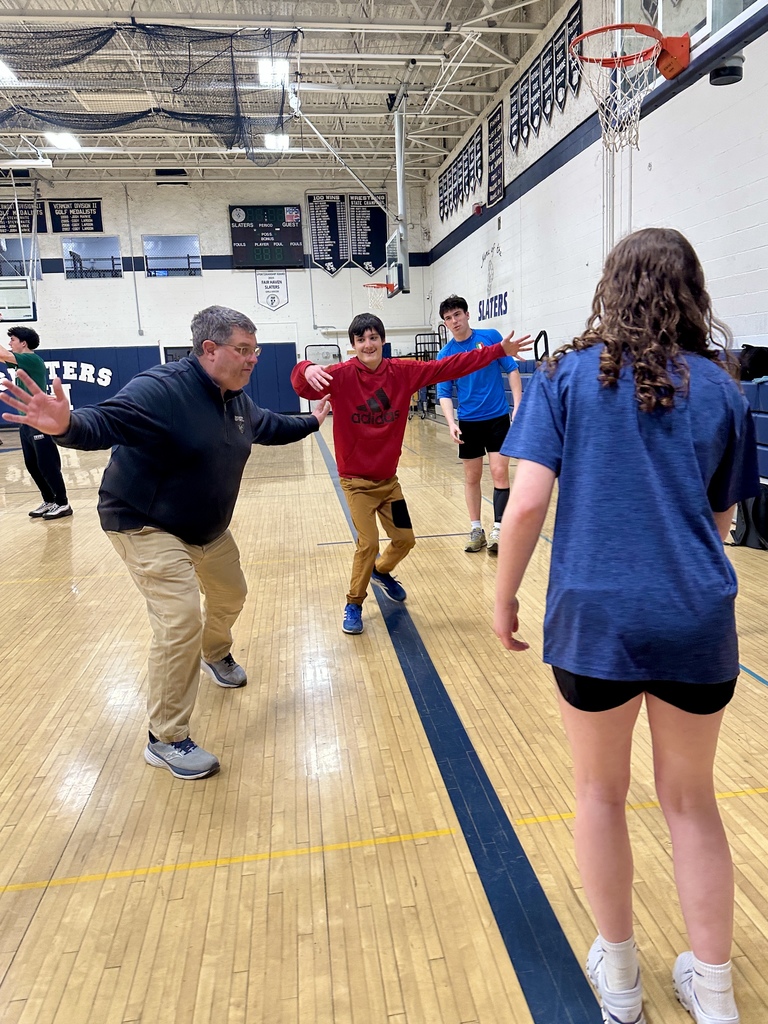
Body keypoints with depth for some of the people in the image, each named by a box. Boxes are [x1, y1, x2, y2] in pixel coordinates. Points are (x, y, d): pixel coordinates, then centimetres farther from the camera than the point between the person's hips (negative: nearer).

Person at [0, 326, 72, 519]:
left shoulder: (33, 359, -12)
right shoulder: (22, 361, 14)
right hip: (26, 422, 9)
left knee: (47, 465, -6)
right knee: (32, 465, 11)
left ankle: (63, 504, 0)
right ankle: (49, 501, 18)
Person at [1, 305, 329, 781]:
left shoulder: (238, 402, 0)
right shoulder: (161, 389, -26)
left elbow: (268, 426, 21)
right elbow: (106, 421, -39)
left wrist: (311, 422, 33)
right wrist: (68, 425, -61)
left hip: (208, 528, 9)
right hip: (147, 528, -9)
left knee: (230, 596, 25)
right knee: (181, 620, -19)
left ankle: (216, 654, 60)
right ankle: (166, 740, -2)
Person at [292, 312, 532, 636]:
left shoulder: (402, 372, -4)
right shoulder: (342, 375, -15)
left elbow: (450, 367, -1)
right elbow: (305, 386, -32)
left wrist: (499, 350, -3)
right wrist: (307, 371, -56)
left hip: (388, 478, 5)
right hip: (356, 480, -5)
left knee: (405, 539, 13)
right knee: (368, 543, -12)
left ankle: (381, 572, 47)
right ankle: (353, 605, 13)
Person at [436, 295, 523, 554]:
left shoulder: (491, 337, -3)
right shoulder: (445, 354, 0)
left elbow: (512, 369, 0)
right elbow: (444, 393, 0)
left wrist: (518, 406, -9)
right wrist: (451, 423, -16)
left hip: (497, 418, -2)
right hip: (468, 423, 2)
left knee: (499, 473, -8)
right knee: (472, 477, 8)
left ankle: (498, 528, -2)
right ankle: (476, 530, 18)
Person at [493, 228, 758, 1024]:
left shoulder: (567, 375, -3)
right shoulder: (719, 387, 5)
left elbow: (526, 506, -12)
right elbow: (721, 520, 11)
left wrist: (504, 597, 0)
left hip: (595, 615, -2)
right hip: (698, 620, 3)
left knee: (600, 792, 19)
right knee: (690, 800, 21)